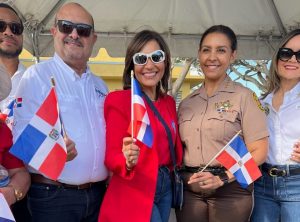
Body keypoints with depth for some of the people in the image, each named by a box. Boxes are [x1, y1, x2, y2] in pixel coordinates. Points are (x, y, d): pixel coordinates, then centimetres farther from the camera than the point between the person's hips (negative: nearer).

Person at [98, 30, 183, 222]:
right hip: (135, 193, -7)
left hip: (165, 187, 7)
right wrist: (128, 162, -33)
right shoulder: (118, 100, -12)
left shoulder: (169, 102, 8)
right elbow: (111, 155, -14)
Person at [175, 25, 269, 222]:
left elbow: (259, 152, -7)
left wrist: (223, 178, -16)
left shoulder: (244, 97, -4)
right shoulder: (186, 103, 9)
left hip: (230, 189, -3)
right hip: (190, 190, 4)